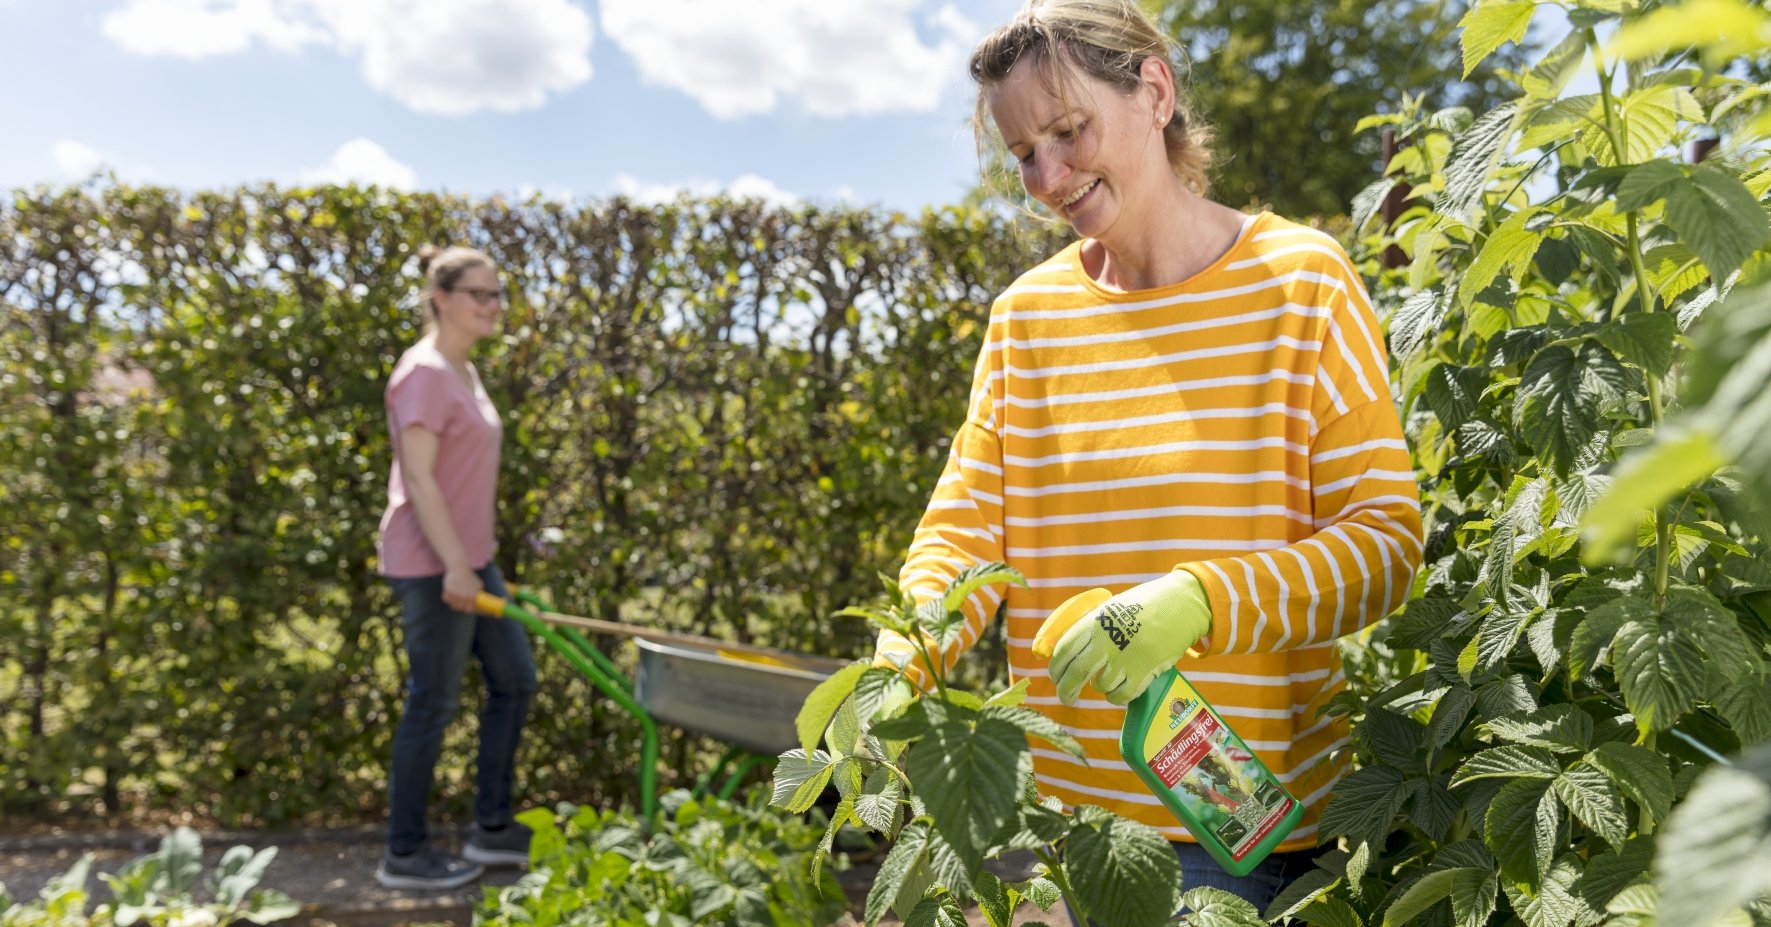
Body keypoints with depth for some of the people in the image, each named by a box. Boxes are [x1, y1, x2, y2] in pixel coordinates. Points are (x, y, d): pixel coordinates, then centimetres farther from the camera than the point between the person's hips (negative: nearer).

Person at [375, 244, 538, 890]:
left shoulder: (463, 371, 13)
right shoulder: (425, 373, -16)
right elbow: (418, 479, -22)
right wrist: (454, 566, -23)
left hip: (470, 558, 10)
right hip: (433, 564, -10)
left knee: (514, 680, 14)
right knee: (433, 703, 0)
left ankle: (492, 829, 25)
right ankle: (404, 854, 16)